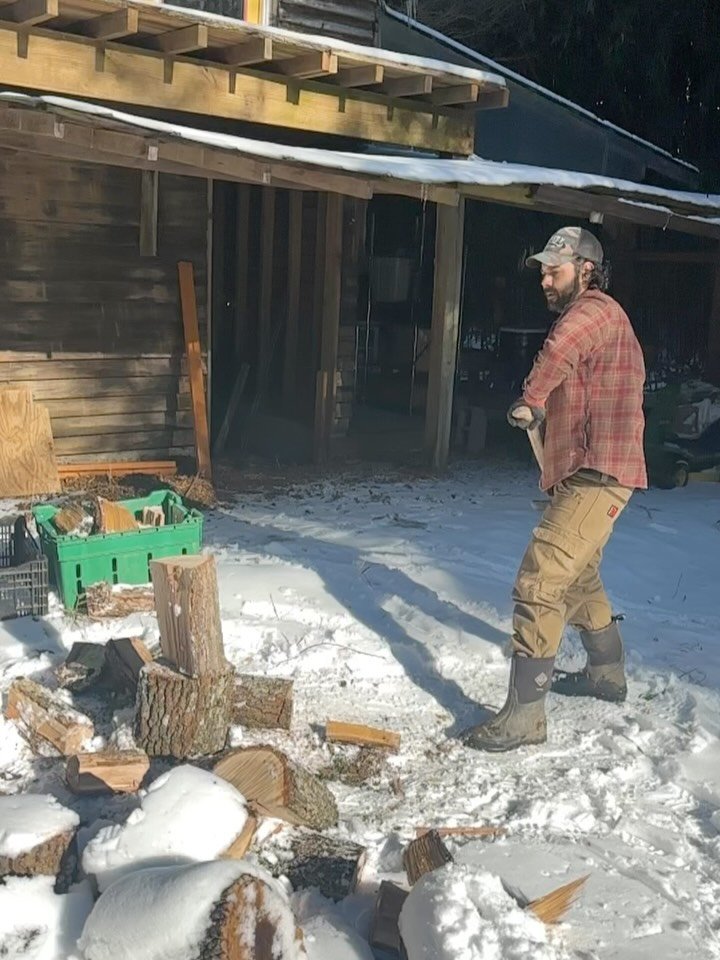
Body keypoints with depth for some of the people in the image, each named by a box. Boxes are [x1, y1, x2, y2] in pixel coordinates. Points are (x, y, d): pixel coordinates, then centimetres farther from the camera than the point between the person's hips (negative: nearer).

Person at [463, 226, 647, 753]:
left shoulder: (597, 309, -13)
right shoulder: (588, 316, 21)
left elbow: (562, 345, -37)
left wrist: (532, 399, -26)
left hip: (597, 477, -12)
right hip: (580, 475, 12)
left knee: (539, 583, -17)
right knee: (579, 576, 26)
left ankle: (525, 714, -16)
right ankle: (607, 672, 44)